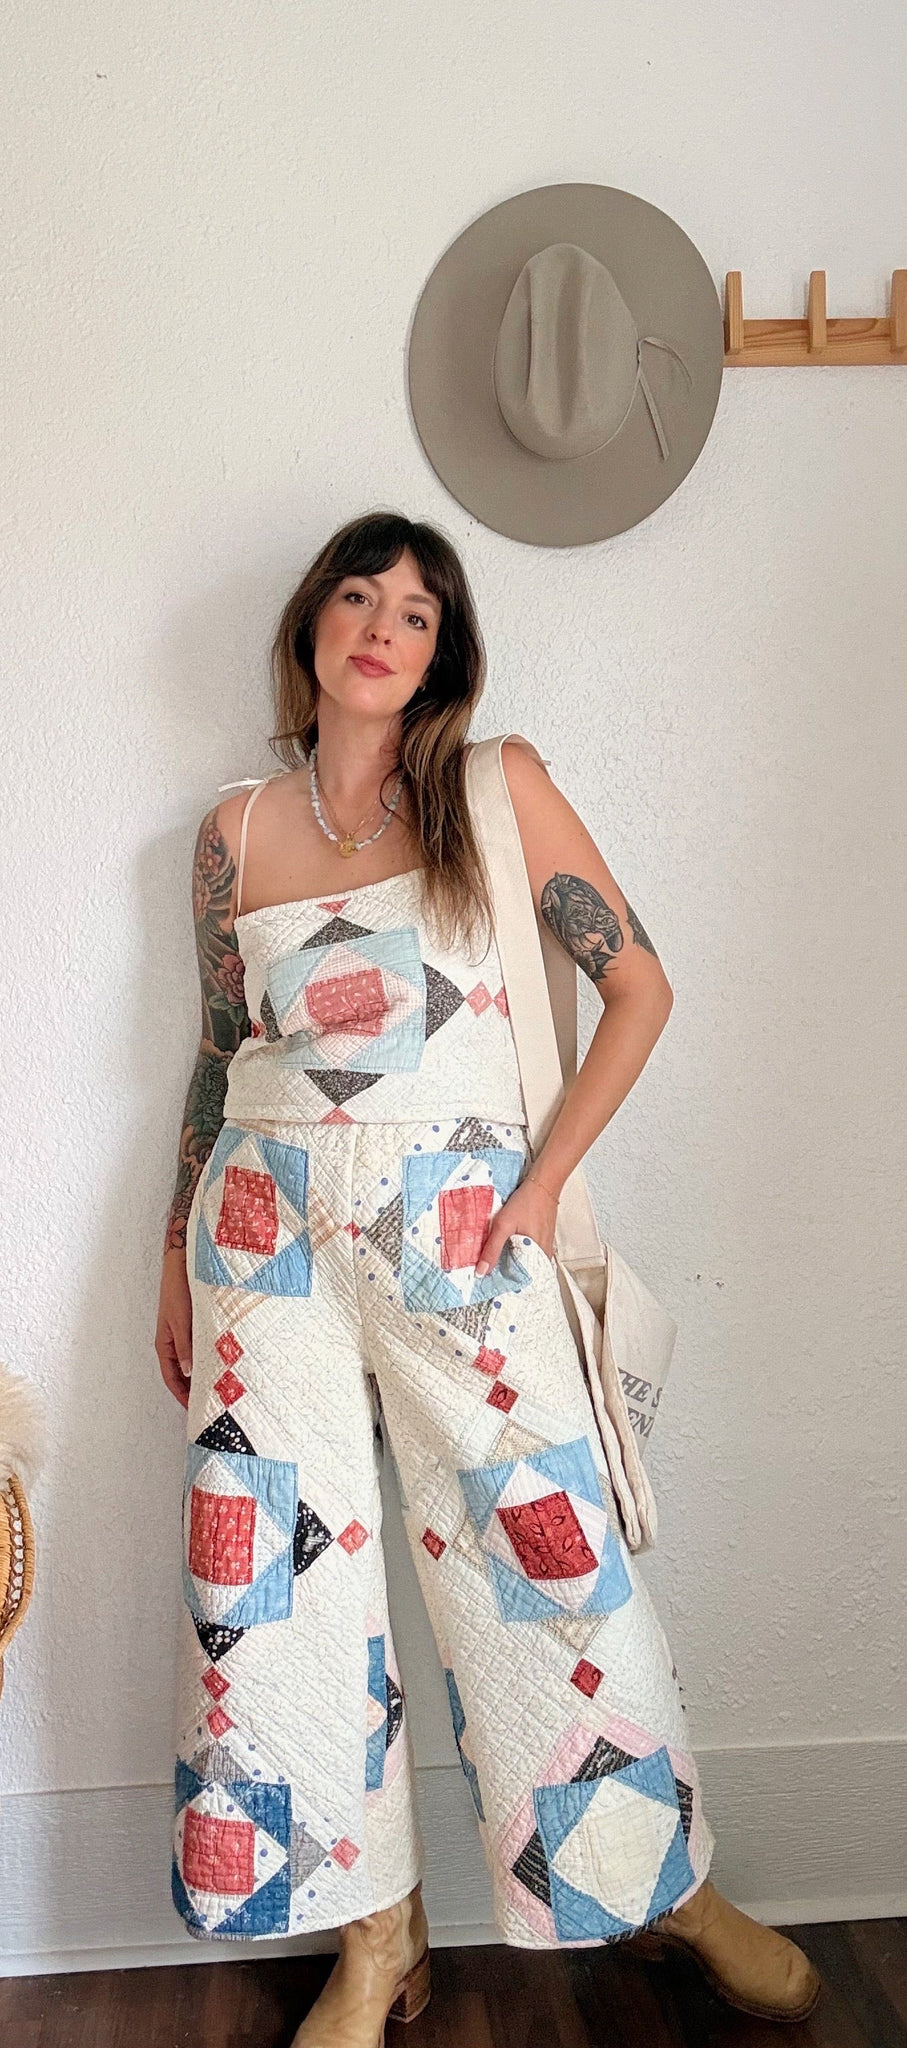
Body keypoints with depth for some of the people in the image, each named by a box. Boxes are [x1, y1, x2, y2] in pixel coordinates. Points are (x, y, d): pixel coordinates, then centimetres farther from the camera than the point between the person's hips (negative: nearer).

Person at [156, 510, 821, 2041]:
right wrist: (177, 1254, 14)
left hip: (454, 1224, -2)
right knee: (281, 1570, 4)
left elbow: (638, 985, 0)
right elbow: (219, 1053, 14)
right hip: (266, 1227, 3)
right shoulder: (237, 832, 8)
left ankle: (665, 1881, 25)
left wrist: (545, 1176, -6)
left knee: (546, 1544, 1)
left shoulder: (496, 791, 1)